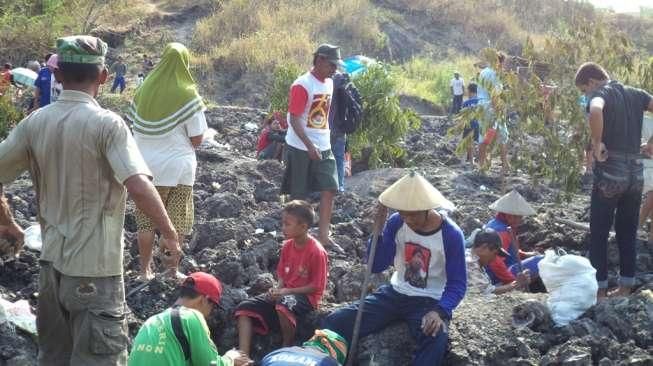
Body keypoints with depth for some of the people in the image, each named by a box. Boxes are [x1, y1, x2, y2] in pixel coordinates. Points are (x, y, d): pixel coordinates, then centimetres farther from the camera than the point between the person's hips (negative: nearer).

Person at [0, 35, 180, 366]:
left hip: (52, 262, 6)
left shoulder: (34, 123, 2)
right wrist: (169, 233, -12)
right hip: (94, 268, -6)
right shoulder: (107, 124, -15)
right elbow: (139, 187, -25)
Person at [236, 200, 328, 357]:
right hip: (284, 293, 8)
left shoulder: (316, 251, -18)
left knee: (284, 304, -42)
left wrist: (287, 291, -19)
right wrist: (277, 289, -7)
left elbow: (317, 287, -16)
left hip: (306, 296, -8)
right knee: (244, 308, -8)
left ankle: (288, 349, -18)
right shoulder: (287, 246, 4)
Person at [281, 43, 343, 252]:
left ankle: (324, 236, 7)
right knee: (299, 194, 3)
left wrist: (324, 141, 17)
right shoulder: (302, 86, -16)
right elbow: (294, 119, -20)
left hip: (323, 147, 7)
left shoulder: (329, 83, 8)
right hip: (301, 147, -7)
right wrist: (310, 146, -28)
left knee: (329, 189, 0)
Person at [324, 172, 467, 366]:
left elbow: (457, 284, -11)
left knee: (436, 339, -39)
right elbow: (376, 267, -5)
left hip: (429, 301, -4)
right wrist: (377, 228, -20)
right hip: (395, 294, 4)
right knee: (335, 322, -15)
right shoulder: (396, 223, -6)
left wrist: (439, 311, -31)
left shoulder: (451, 234, -14)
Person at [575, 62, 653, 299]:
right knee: (628, 233, 14)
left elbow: (596, 111, -32)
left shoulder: (601, 94, -8)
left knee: (598, 234, 4)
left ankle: (599, 289, 6)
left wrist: (597, 143, -20)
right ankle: (626, 287, 18)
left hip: (609, 174, -6)